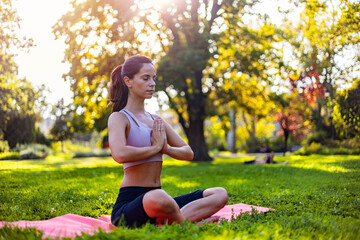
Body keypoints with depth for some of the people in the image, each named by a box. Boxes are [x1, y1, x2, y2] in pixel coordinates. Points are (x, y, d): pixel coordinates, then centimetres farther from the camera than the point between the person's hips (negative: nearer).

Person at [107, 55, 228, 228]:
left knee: (220, 194, -3)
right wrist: (155, 147, -8)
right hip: (130, 203, -8)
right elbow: (119, 155, -23)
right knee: (158, 198, -43)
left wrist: (166, 148, -6)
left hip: (157, 197, 8)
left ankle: (165, 222, -24)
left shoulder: (156, 121, 18)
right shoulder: (119, 118, -2)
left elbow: (188, 153, 16)